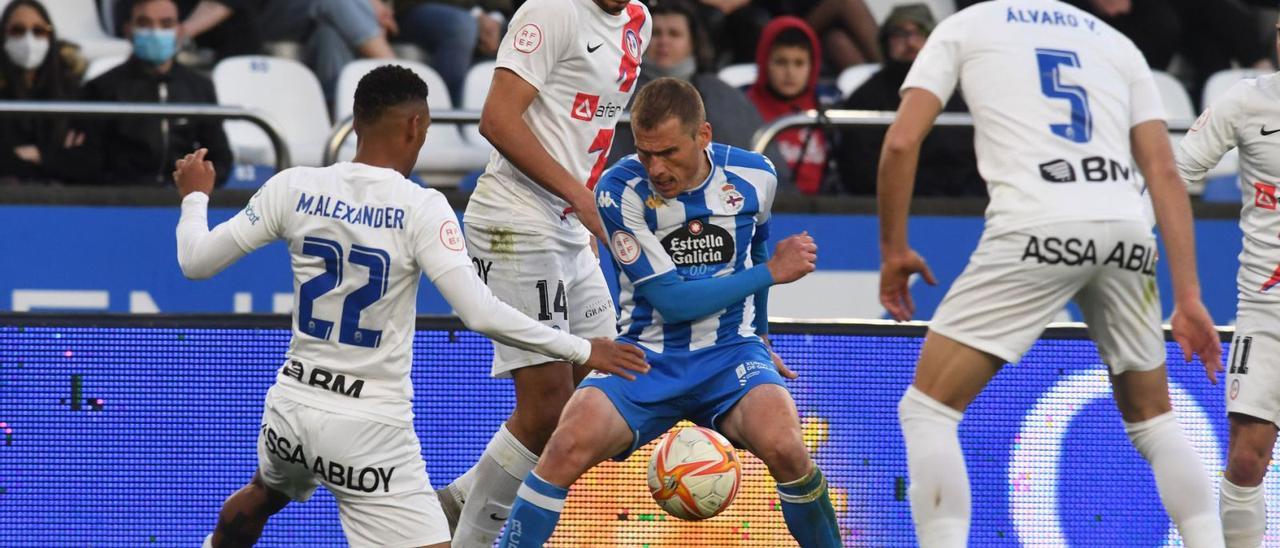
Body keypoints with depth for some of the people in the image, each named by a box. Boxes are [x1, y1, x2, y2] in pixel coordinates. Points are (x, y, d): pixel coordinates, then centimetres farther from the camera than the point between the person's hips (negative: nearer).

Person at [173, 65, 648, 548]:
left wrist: (195, 196, 23)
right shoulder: (420, 208, -15)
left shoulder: (294, 188, -4)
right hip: (371, 428, -6)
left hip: (294, 404, 6)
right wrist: (580, 351, -12)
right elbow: (480, 315, -21)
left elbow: (195, 262, 3)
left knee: (262, 496, 37)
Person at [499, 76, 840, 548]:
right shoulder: (621, 190, -13)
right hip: (646, 355, -1)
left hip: (730, 353, 1)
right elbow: (671, 300, -14)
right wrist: (770, 272, -10)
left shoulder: (754, 177, -3)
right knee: (570, 445, -28)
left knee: (783, 446, -30)